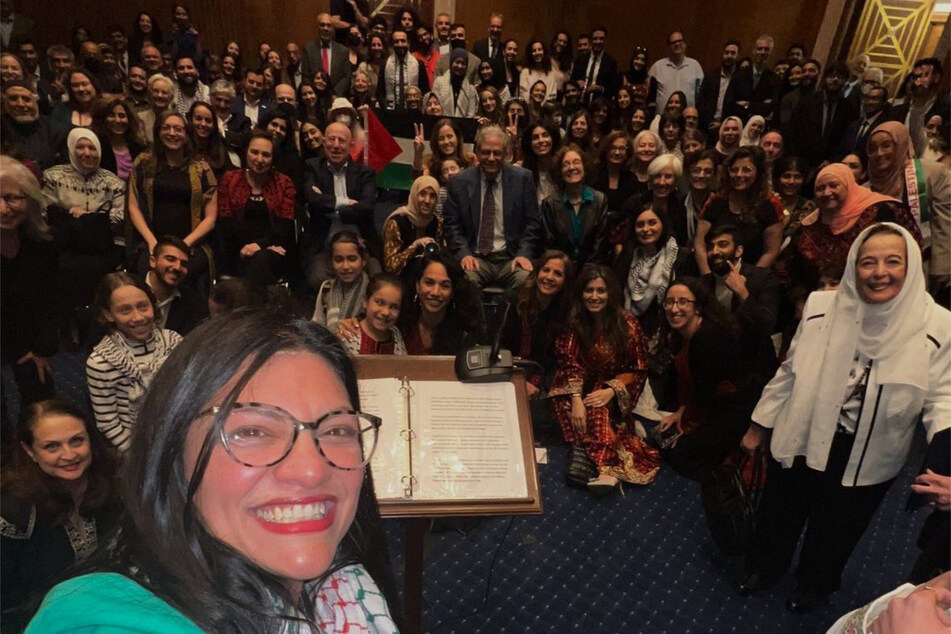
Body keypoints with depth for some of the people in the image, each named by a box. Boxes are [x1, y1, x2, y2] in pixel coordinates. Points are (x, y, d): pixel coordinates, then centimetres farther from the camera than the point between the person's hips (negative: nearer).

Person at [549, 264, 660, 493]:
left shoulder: (627, 324, -12)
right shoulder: (574, 322, -7)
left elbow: (638, 371, -9)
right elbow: (569, 362, -12)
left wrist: (611, 391, -25)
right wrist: (576, 399, -28)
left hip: (615, 394, -2)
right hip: (582, 386, 2)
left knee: (599, 407, -35)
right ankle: (609, 465, -36)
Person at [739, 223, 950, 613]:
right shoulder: (821, 307, -12)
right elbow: (789, 372, -2)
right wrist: (759, 427, 5)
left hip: (868, 460, 0)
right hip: (801, 440, 1)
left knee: (837, 529, 24)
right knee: (779, 514, 23)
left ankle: (815, 582, 55)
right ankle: (765, 565, 54)